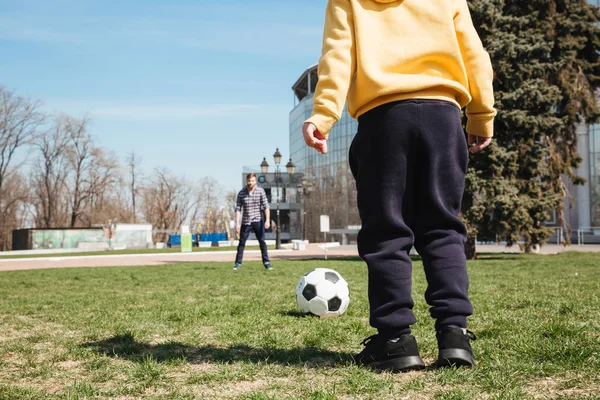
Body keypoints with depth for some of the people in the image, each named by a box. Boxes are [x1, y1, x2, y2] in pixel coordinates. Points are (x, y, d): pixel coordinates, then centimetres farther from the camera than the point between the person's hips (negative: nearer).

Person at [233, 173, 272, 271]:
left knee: (262, 241, -3)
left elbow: (266, 206, -8)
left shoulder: (260, 191, -5)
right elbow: (238, 209, -2)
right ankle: (238, 263, 11)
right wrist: (237, 223, -9)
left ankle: (266, 262, 2)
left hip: (257, 220, -1)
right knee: (242, 242, 4)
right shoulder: (241, 193, -2)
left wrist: (267, 220, -17)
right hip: (245, 221, 1)